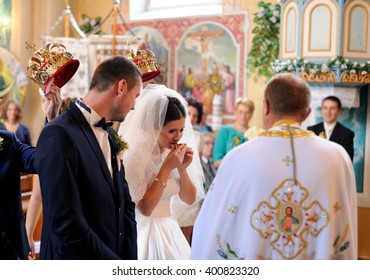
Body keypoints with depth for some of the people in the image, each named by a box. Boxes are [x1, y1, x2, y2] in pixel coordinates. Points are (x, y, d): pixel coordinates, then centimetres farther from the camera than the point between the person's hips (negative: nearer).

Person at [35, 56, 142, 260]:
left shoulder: (110, 136, 8)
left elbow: (125, 205, 10)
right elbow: (66, 223, -23)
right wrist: (120, 270, -16)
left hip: (116, 255, 8)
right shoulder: (59, 135, -19)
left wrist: (131, 258, -3)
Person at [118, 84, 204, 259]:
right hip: (145, 233, -6)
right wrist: (167, 167, -23)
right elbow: (145, 208, -22)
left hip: (170, 230, 6)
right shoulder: (135, 155, -18)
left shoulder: (174, 153, 1)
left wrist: (182, 168, -10)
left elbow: (190, 199, 6)